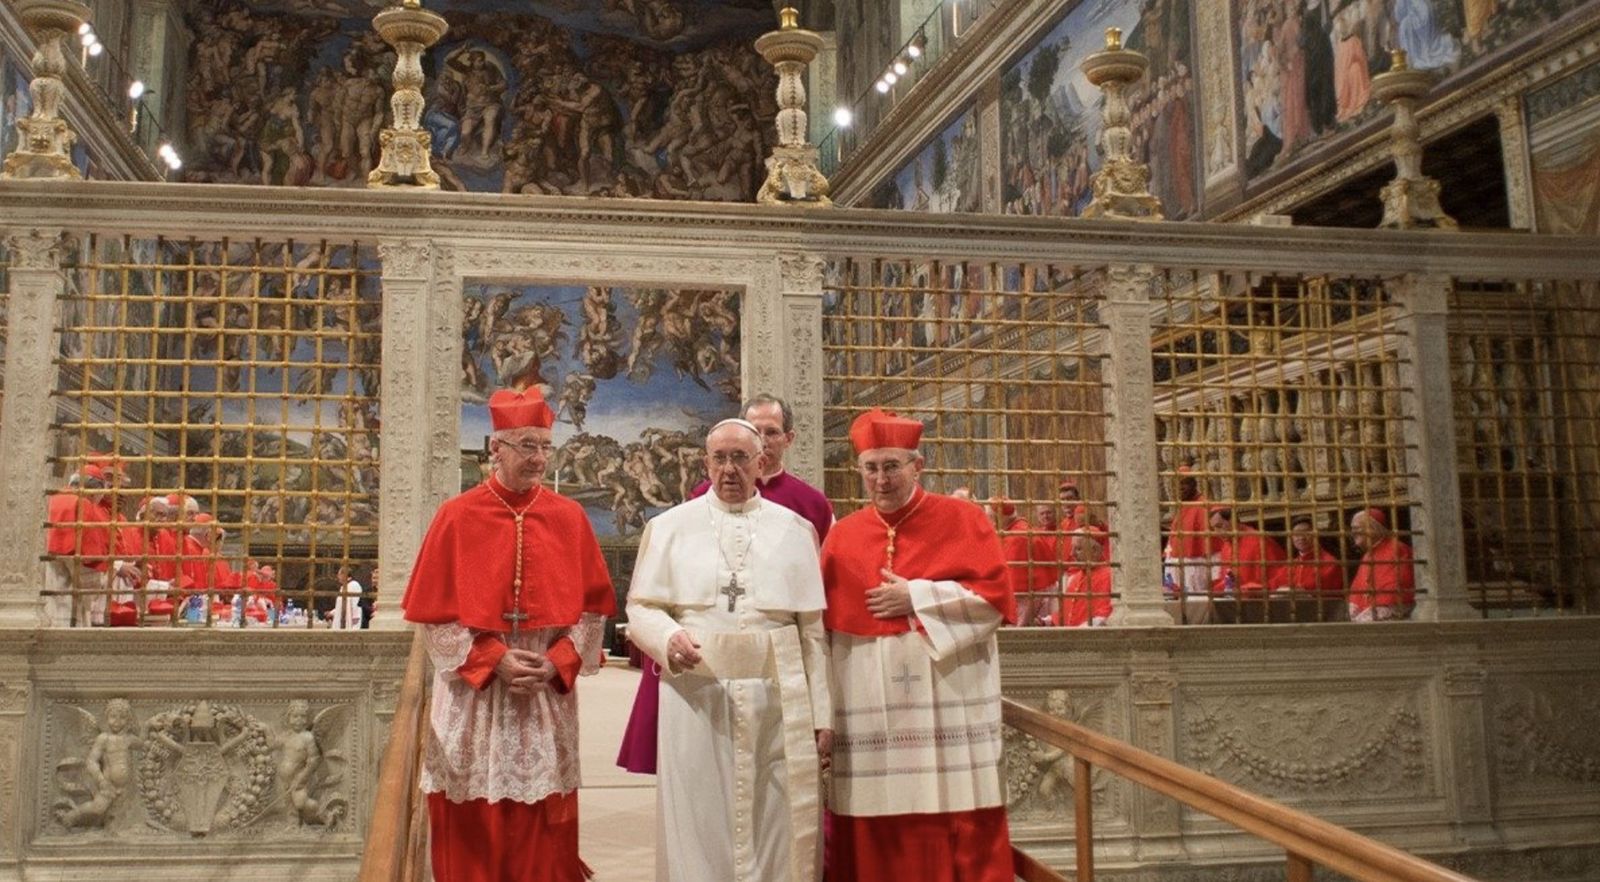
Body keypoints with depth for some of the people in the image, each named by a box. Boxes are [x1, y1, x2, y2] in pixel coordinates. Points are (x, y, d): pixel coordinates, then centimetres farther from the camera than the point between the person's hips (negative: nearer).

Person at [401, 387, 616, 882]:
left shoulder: (569, 518, 3)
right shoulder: (457, 517, -3)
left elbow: (593, 605, 3)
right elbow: (434, 612, -4)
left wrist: (557, 662, -11)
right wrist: (493, 660, -13)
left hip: (548, 696, 2)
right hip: (473, 695, -1)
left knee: (543, 828, 7)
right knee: (474, 827, 5)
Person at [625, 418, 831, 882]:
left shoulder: (795, 529, 8)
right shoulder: (669, 526, 7)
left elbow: (813, 628, 6)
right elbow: (641, 608, 5)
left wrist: (822, 713, 3)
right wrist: (669, 637, -17)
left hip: (778, 698, 1)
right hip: (696, 695, 0)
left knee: (778, 829, 6)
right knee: (698, 829, 5)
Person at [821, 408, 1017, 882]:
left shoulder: (964, 520, 3)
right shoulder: (842, 535, 11)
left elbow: (995, 596, -5)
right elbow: (826, 616, 10)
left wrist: (916, 598, -10)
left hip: (948, 700, -2)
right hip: (869, 707, 3)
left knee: (959, 826, 0)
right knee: (874, 832, 4)